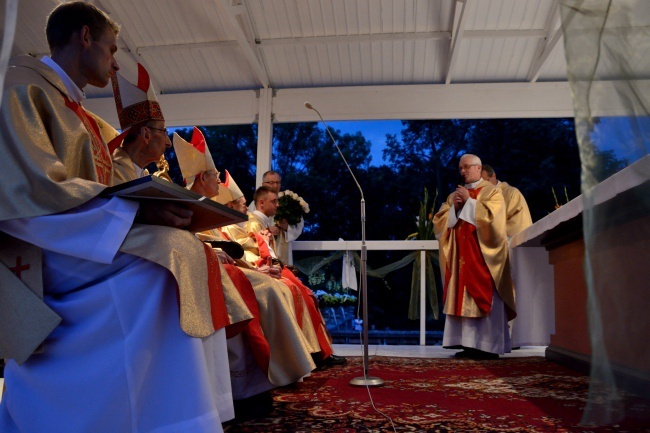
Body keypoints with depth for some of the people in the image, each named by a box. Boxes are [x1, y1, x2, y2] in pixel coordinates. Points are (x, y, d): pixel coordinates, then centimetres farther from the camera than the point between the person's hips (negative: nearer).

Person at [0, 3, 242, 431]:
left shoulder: (72, 107, 22)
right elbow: (34, 189, -20)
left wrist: (147, 209, 2)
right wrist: (137, 209, -25)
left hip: (76, 240, 9)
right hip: (35, 250, -9)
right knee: (172, 254, -28)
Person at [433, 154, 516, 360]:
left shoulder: (492, 192, 3)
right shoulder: (454, 195, 18)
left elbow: (492, 217, -14)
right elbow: (438, 222, 10)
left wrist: (469, 202, -10)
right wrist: (454, 207, -6)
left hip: (483, 255, -5)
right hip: (461, 256, 5)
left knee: (485, 300, -7)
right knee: (463, 299, 1)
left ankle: (489, 346, -4)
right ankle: (469, 345, 4)